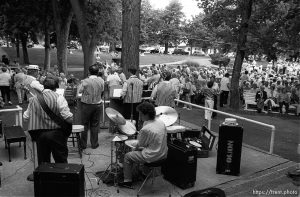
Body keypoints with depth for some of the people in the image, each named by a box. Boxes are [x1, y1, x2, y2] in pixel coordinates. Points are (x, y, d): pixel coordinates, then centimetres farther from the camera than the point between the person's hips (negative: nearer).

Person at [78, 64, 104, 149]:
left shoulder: (85, 81, -15)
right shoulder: (101, 81, -9)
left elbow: (79, 91, -3)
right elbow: (102, 90, 3)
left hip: (86, 105, -2)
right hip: (97, 105, 2)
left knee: (85, 125, 10)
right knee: (95, 125, 11)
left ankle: (83, 144, 17)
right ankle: (94, 144, 19)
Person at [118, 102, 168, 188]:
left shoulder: (145, 129, -24)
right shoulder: (161, 123, -2)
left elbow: (139, 145, -10)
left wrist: (135, 149, 11)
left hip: (153, 157, -8)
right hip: (163, 154, 8)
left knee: (127, 156, 10)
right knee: (140, 151, 32)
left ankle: (127, 181, 20)